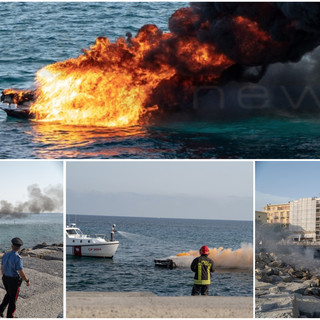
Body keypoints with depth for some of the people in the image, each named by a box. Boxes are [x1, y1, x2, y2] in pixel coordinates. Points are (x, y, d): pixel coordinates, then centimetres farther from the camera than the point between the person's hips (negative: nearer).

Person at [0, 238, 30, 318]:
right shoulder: (18, 258, -29)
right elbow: (21, 273, -25)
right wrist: (27, 281, -7)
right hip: (14, 281, -6)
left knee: (8, 294, 32)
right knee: (13, 298, 13)